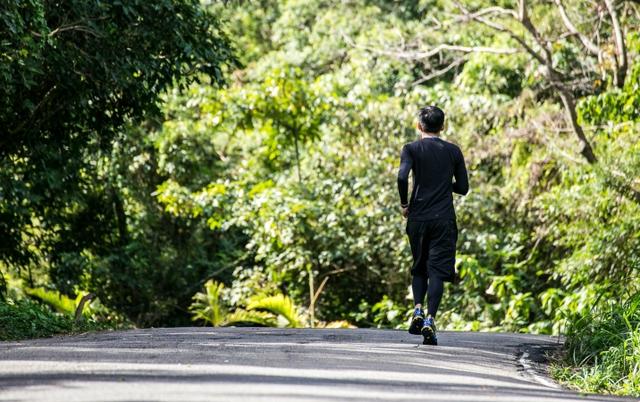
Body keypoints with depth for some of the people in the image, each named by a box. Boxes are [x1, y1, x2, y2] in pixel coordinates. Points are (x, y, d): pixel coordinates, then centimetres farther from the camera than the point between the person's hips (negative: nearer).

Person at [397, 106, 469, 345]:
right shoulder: (453, 152, 5)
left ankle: (418, 310, 1)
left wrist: (404, 204, -2)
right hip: (444, 219, 0)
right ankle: (430, 320, -15)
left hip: (417, 218, 0)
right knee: (438, 271, -3)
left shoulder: (412, 149, 0)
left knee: (419, 268, 18)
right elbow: (463, 188, 6)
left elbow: (402, 177, -17)